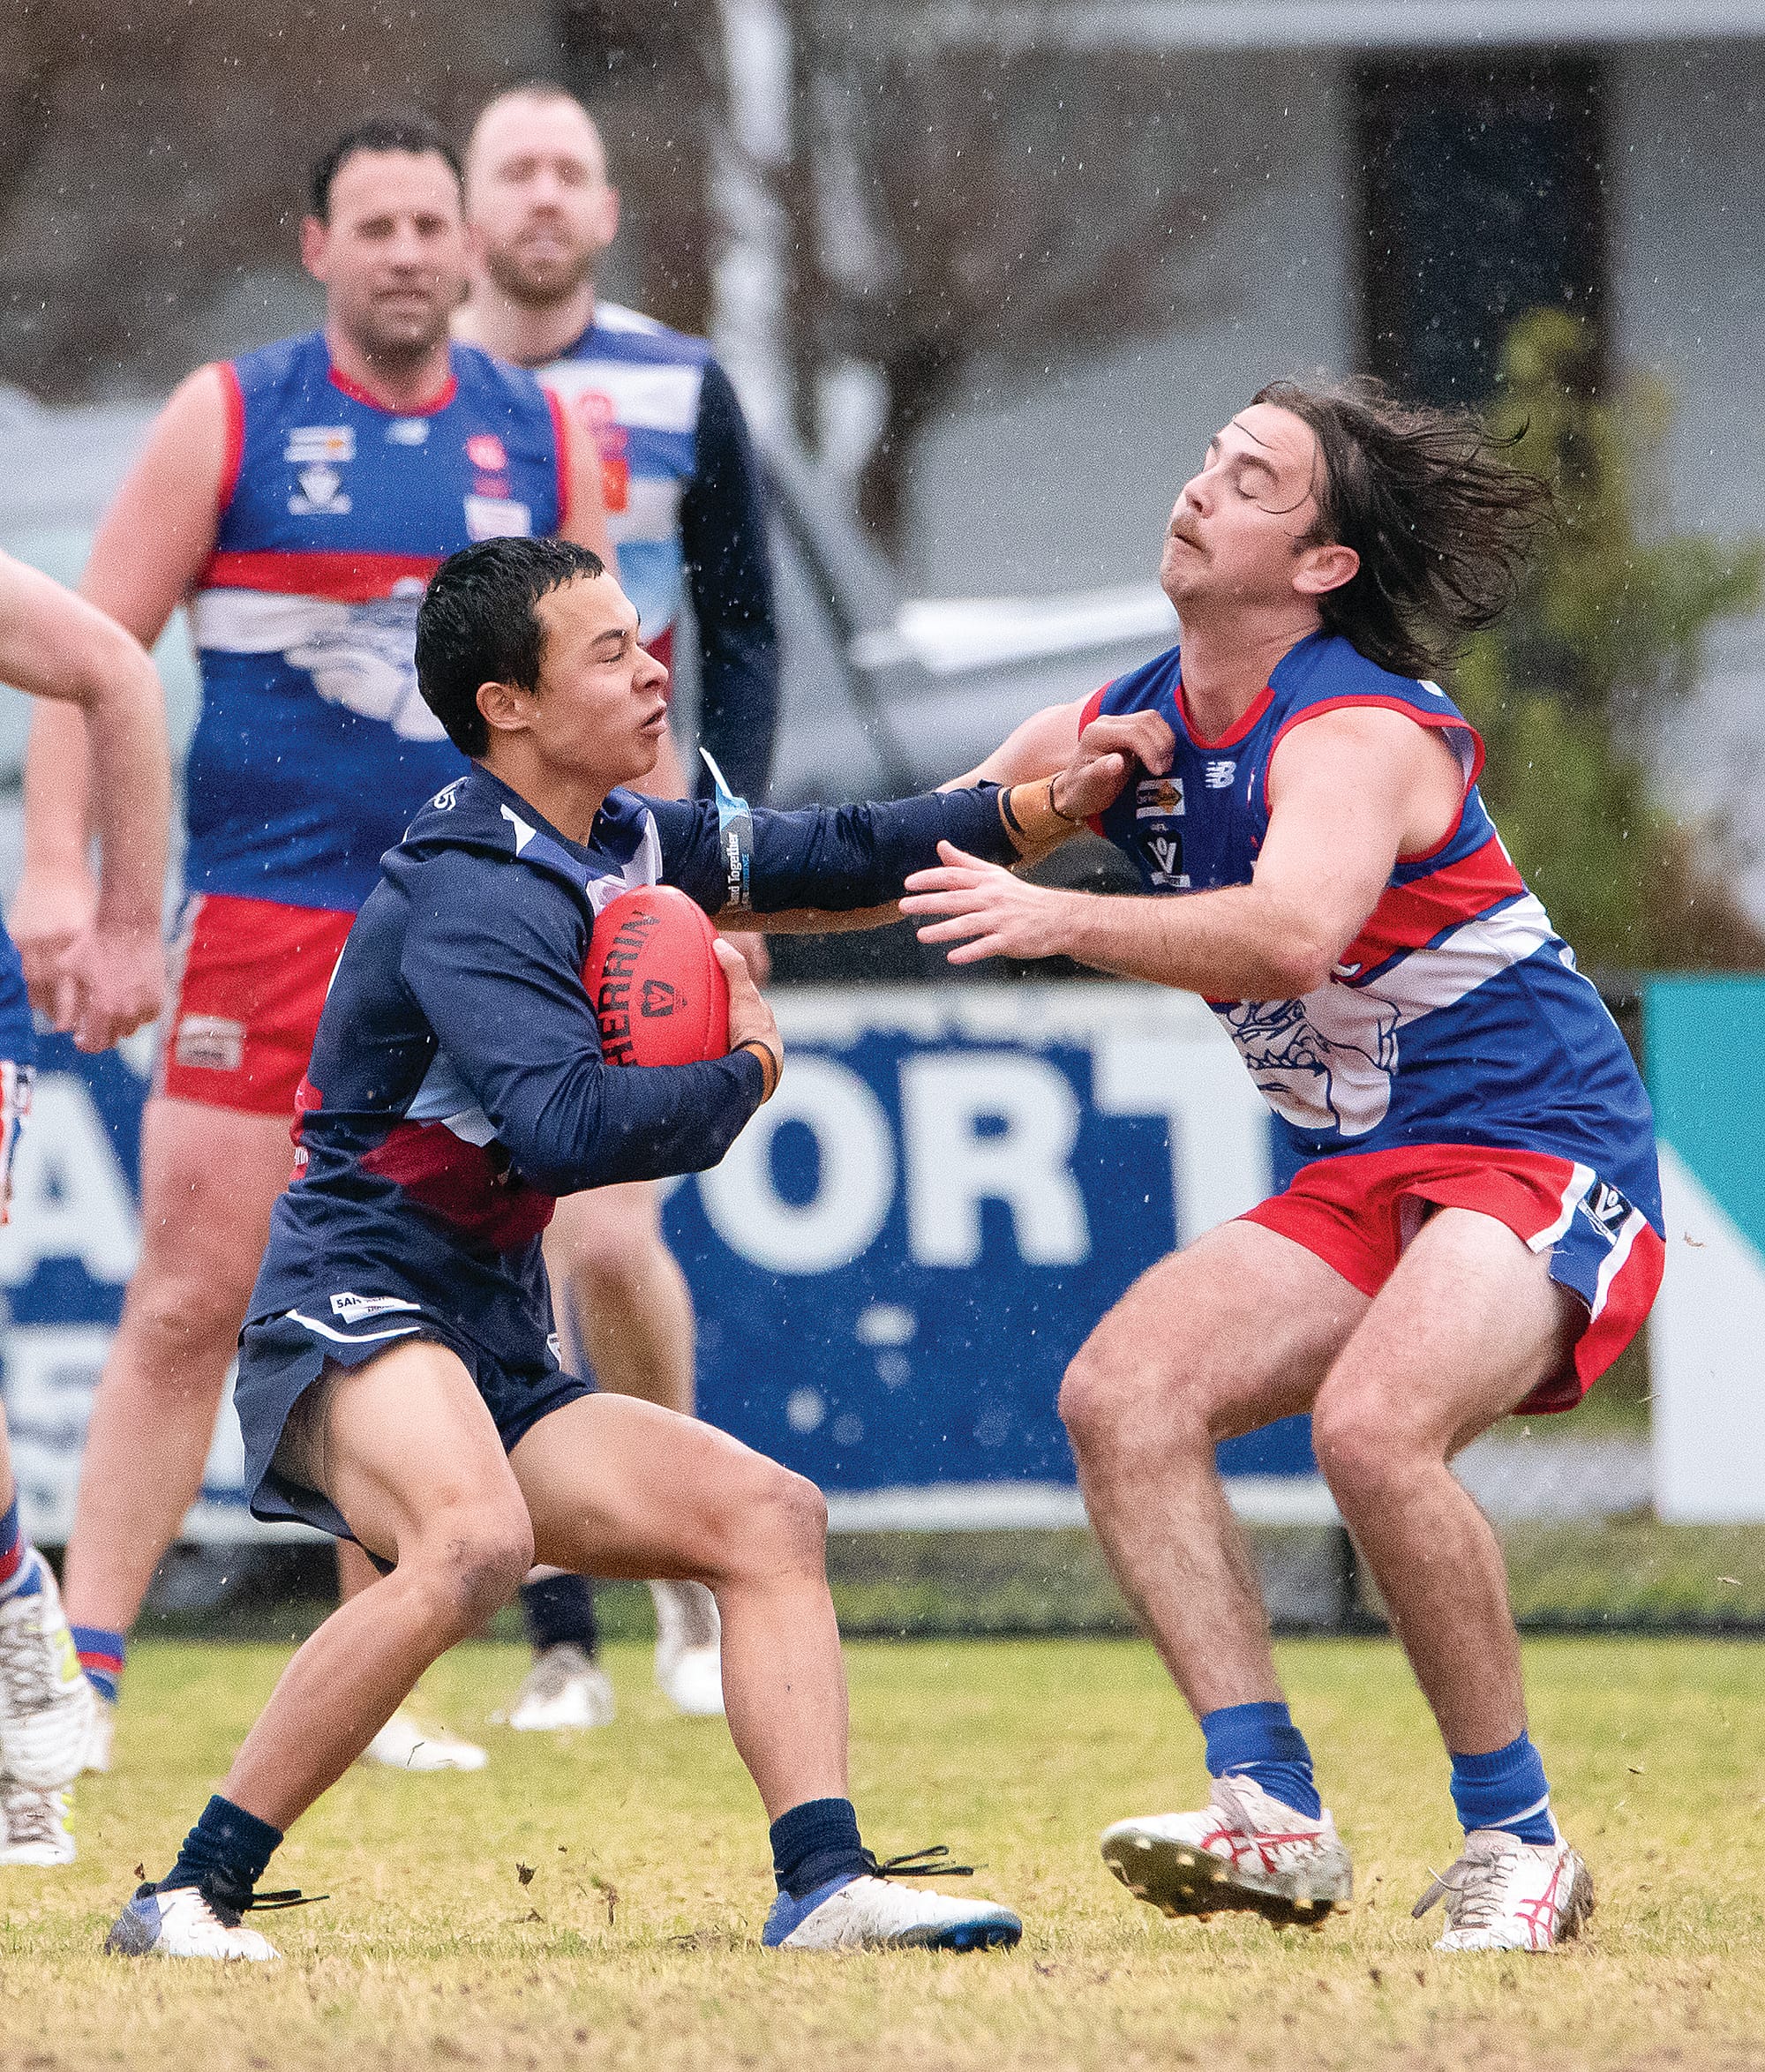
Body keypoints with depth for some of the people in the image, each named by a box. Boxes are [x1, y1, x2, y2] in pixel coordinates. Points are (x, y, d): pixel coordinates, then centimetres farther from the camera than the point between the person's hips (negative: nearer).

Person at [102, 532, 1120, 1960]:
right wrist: (745, 1073, -12)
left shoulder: (621, 843, 12)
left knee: (769, 1516, 3)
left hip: (496, 1364, 10)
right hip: (356, 1319, -10)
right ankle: (191, 1899, -31)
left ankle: (824, 1886, -9)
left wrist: (1026, 812, 16)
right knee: (475, 1542, -36)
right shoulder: (475, 898, -16)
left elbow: (812, 859, 27)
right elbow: (564, 1128, -29)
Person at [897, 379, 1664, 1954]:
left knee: (1373, 1424, -32)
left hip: (1540, 1147, -8)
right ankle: (1272, 1812, -19)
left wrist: (1058, 919, -50)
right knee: (1123, 1393, -14)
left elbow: (1292, 934, -40)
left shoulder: (1357, 731, -19)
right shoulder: (1131, 726, 6)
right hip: (1357, 1180, 8)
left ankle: (1518, 1840, -16)